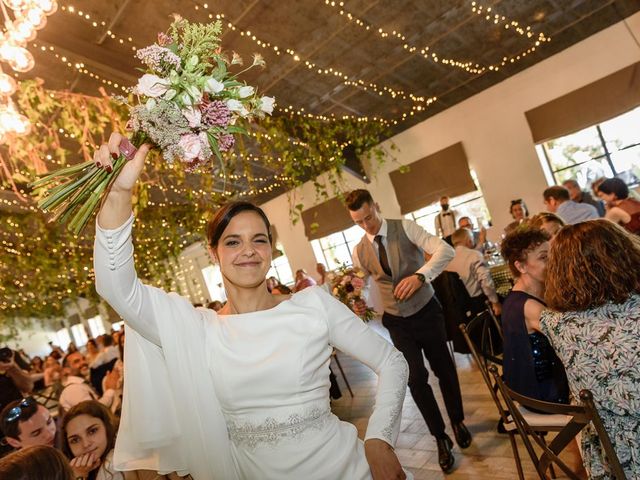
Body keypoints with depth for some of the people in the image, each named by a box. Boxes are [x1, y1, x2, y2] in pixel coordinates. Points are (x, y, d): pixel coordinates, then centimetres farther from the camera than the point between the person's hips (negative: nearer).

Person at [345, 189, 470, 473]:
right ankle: (440, 437, 24)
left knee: (444, 369, 13)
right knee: (416, 377, 0)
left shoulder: (405, 228, -14)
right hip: (397, 321, 2)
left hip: (426, 311, -2)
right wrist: (360, 303, -15)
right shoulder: (360, 251, -2)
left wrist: (420, 275, -40)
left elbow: (445, 250, -25)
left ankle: (457, 421, 42)